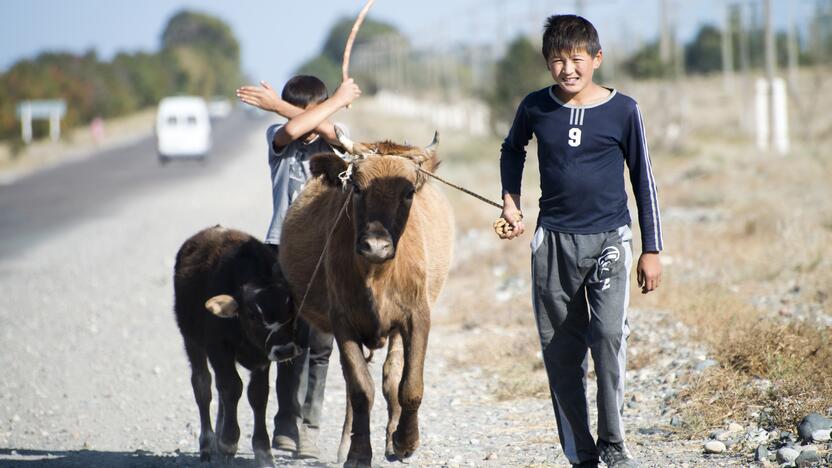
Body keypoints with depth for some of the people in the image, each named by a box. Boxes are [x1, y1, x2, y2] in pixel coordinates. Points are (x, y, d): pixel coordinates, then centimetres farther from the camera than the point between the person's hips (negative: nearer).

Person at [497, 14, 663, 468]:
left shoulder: (622, 110, -3)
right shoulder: (535, 107, 2)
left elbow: (643, 179, 4)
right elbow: (511, 150, 24)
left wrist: (651, 250, 4)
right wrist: (510, 202, 11)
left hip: (609, 239, -2)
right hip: (553, 242, 3)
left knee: (608, 333, -22)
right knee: (560, 351, 3)